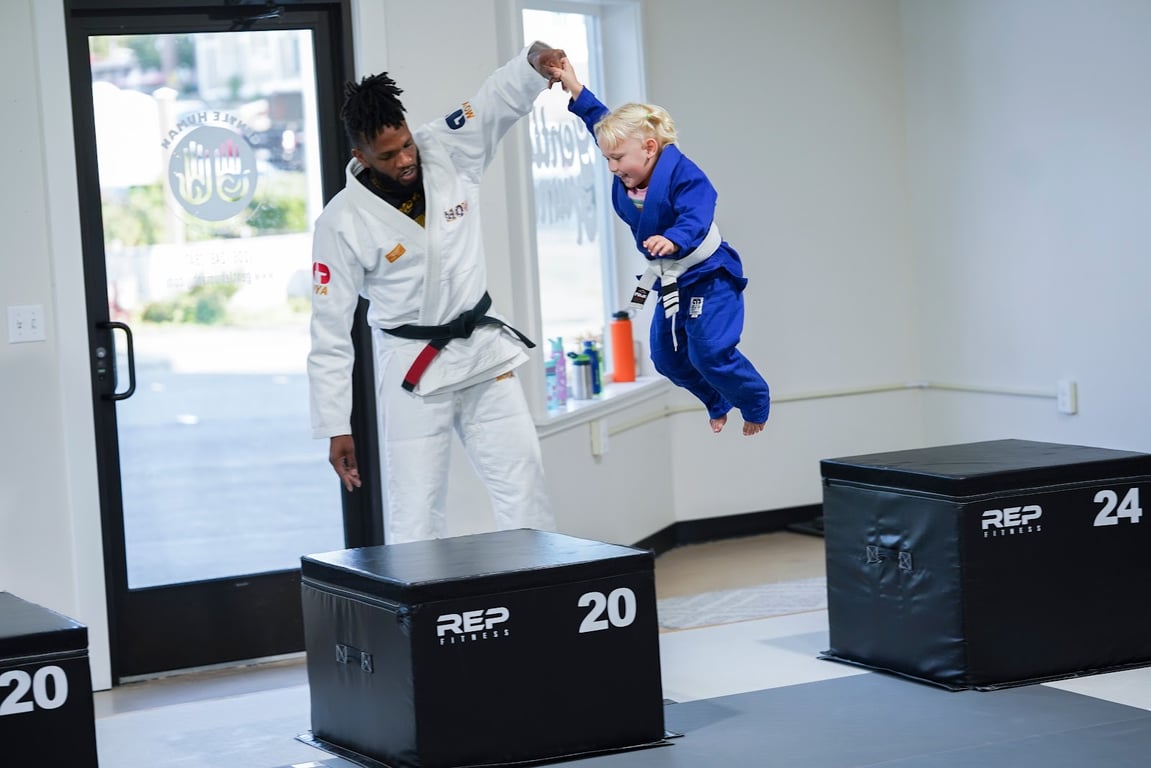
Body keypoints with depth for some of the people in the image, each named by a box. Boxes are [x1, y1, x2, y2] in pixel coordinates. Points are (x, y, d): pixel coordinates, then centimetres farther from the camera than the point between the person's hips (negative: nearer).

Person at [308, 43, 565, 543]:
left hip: (482, 348, 4)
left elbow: (501, 98, -15)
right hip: (414, 368, -4)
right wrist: (335, 427, -11)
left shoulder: (447, 152, -8)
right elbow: (330, 331, -11)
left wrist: (535, 62, -40)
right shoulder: (343, 221, -16)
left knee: (523, 483, 8)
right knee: (415, 508, -4)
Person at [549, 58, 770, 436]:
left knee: (710, 352, -16)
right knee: (667, 357, 13)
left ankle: (756, 403, 10)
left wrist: (672, 240, -62)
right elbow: (603, 123, 6)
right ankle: (718, 404, 34)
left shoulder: (683, 175, -28)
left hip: (709, 277, -9)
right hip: (671, 281, 9)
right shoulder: (627, 177, -4)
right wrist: (574, 89, 1)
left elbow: (695, 220, -42)